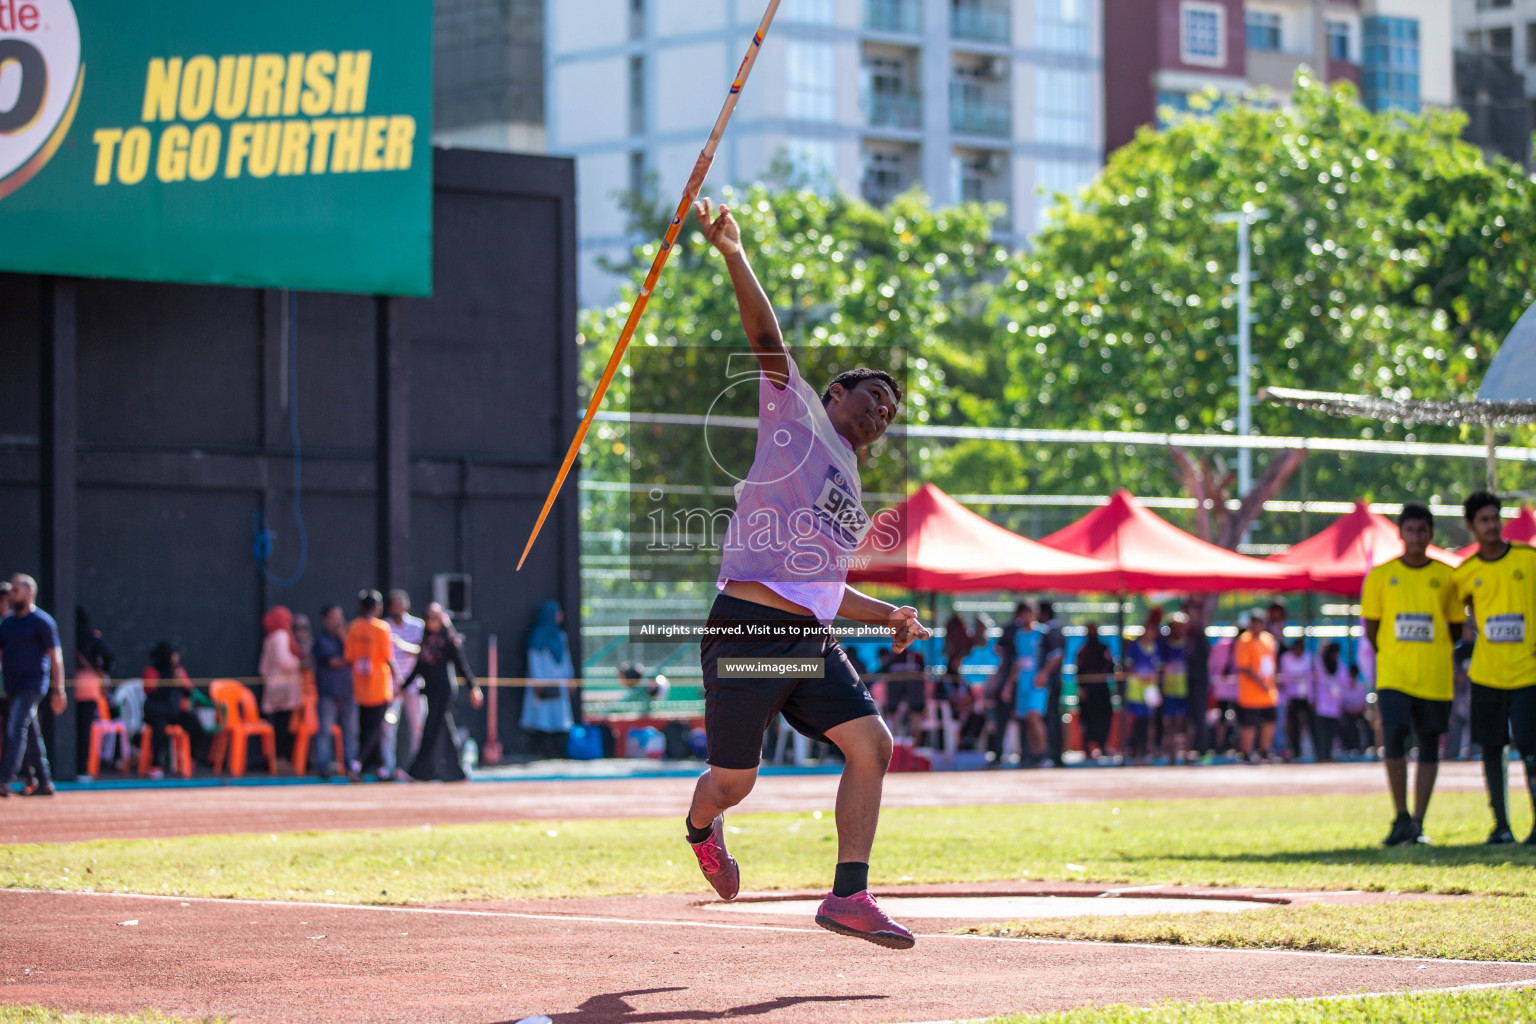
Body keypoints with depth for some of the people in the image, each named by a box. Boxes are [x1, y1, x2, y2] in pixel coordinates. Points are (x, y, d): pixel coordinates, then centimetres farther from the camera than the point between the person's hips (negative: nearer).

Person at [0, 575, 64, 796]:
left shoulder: (42, 621, -6)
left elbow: (55, 656, -8)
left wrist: (58, 690, -13)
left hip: (32, 684, -7)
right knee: (31, 734, 10)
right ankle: (44, 783, 16)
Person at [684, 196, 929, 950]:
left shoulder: (853, 501, 25)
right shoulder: (798, 413, 6)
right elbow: (766, 336, -7)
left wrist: (886, 616, 20)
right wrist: (733, 256, -18)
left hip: (811, 644, 7)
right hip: (747, 632, -7)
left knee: (872, 744, -11)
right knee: (733, 782, 2)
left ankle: (848, 895, -9)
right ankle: (701, 829, 39)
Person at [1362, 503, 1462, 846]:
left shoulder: (1446, 577, 6)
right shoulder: (1380, 576, 5)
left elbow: (1456, 626, 12)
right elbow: (1370, 627, 10)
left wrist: (1430, 650, 6)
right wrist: (1392, 654, 9)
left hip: (1435, 676, 1)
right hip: (1393, 675, -1)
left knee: (1429, 746, 2)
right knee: (1393, 740, -14)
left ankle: (1417, 823, 8)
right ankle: (1401, 818, -1)